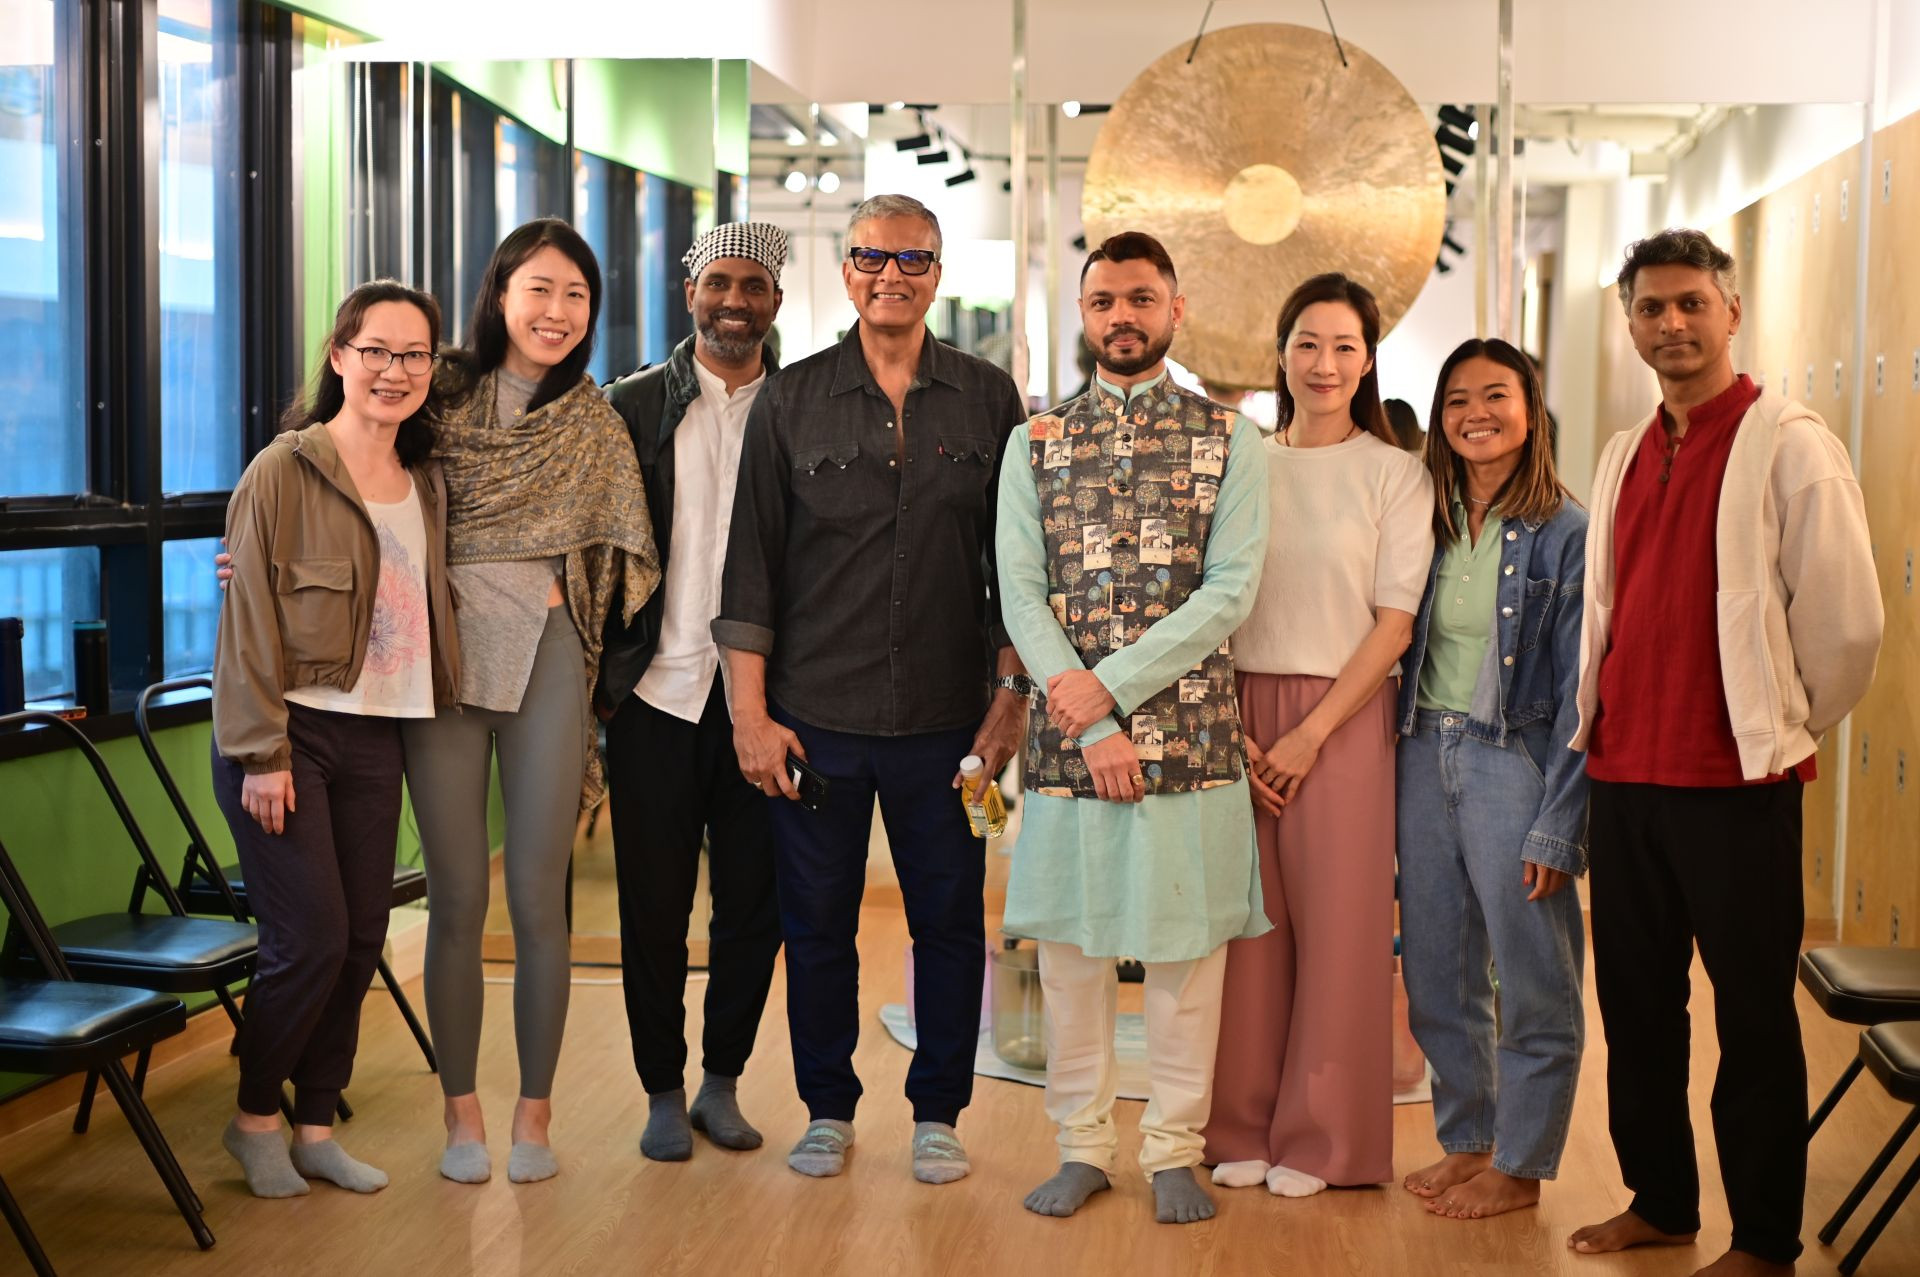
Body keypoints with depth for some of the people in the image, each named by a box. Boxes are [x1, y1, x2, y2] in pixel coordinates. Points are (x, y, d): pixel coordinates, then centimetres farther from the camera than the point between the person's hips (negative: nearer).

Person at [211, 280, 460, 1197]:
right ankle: (254, 1117, 15)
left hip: (375, 735, 6)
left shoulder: (426, 484, 11)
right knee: (312, 939, -7)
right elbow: (250, 621, -10)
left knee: (362, 940, 6)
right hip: (290, 734, -6)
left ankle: (316, 1128, 21)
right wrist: (262, 754, -13)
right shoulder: (285, 471, -7)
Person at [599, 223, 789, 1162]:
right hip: (659, 690, 0)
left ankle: (722, 1081, 25)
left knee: (755, 901, 7)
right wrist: (601, 676, -2)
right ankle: (663, 1091, 21)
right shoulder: (634, 405, 5)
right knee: (655, 903, 6)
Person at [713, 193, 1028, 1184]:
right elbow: (752, 562, 3)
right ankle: (828, 1109, 24)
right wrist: (749, 711, -2)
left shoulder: (989, 400, 5)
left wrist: (1012, 694, 1)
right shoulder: (791, 402, 4)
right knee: (816, 923, 7)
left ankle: (938, 1112, 22)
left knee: (950, 920, 6)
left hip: (947, 718, 0)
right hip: (816, 717, 0)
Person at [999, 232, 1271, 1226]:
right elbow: (1019, 592, 0)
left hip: (1189, 728, -1)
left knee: (1186, 947, 5)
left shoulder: (1230, 438, 3)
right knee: (1070, 945, 8)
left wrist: (1108, 684, -14)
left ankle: (1174, 1148, 19)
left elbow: (1232, 590, -7)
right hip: (1066, 729, 2)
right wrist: (1091, 723, -11)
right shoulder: (1034, 441, 8)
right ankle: (1083, 1144, 21)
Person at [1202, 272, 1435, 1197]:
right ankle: (1244, 1128, 16)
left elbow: (1396, 620, -5)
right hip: (1242, 711, 2)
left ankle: (1321, 1138, 13)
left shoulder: (1394, 472, 1)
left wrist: (1312, 733, -12)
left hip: (1345, 717, -2)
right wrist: (1226, 726, -6)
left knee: (1336, 924, 1)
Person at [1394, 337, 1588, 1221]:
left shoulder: (1566, 534, -7)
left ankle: (1520, 1166, 18)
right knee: (1436, 975, 12)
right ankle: (1465, 1140, 28)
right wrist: (1399, 770, 5)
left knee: (1532, 981, 4)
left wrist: (1558, 824, -13)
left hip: (1512, 760, -5)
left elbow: (1580, 693, -9)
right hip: (1424, 755, 6)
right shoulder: (1430, 524, 8)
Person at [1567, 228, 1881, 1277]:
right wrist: (1602, 730, 16)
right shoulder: (1625, 456, 13)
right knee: (1635, 1003, 14)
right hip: (1625, 772, 7)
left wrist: (1782, 729, 1)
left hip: (1737, 780, -6)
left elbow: (1846, 620, -9)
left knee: (1754, 1018, 2)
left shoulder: (1787, 444, -8)